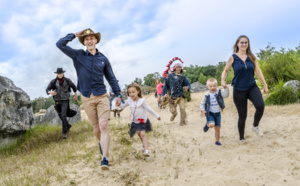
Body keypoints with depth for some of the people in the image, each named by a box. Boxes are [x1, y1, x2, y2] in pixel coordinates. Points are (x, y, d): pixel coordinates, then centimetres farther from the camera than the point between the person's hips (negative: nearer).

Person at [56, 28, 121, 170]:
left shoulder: (103, 59, 7)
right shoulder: (78, 55, 4)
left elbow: (111, 78, 12)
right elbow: (60, 44, -4)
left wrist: (118, 94, 9)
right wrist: (75, 35, -1)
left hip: (102, 96, 0)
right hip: (87, 98, 0)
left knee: (103, 125, -14)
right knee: (96, 128, 8)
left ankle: (104, 159, -16)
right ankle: (102, 142, 41)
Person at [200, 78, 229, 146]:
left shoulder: (219, 92, -7)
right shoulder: (206, 95, -7)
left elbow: (226, 95, -25)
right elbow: (202, 103, 2)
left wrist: (226, 88, -38)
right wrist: (202, 110, -13)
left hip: (217, 113, 2)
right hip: (209, 113, -1)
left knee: (217, 127, 7)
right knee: (211, 124, -25)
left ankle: (217, 141, 27)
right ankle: (207, 125, 12)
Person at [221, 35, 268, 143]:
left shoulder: (252, 57, 6)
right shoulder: (233, 58, -1)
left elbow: (258, 71, 7)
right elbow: (225, 71, 5)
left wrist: (265, 84, 5)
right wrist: (223, 80, -13)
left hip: (252, 87, 2)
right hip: (239, 90, -2)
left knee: (260, 106, -25)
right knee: (242, 116, 3)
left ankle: (255, 126, 4)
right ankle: (241, 138, 25)